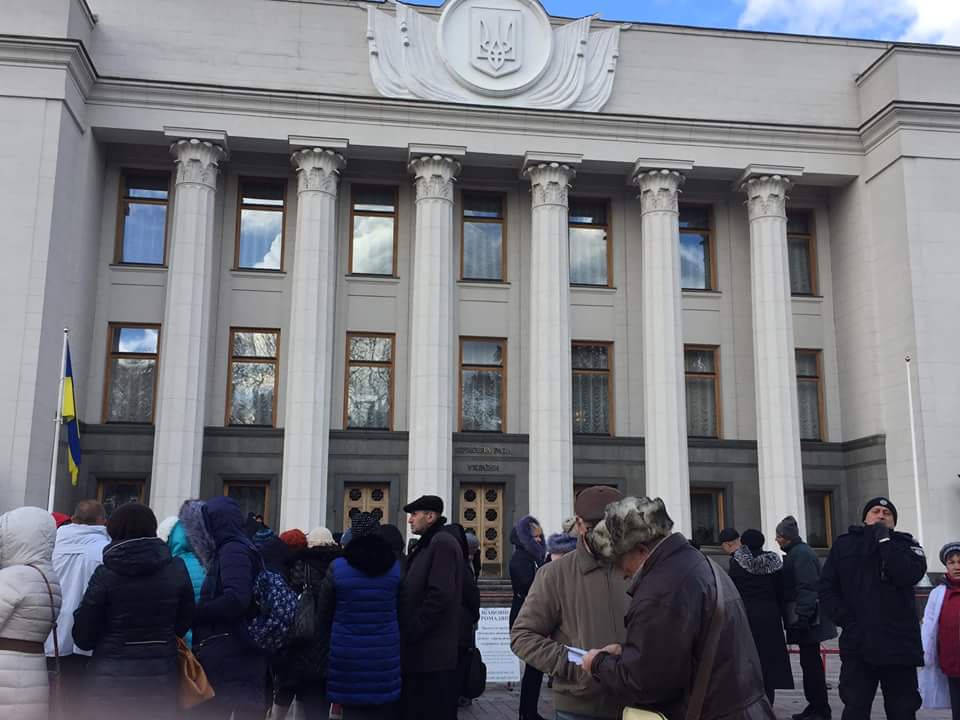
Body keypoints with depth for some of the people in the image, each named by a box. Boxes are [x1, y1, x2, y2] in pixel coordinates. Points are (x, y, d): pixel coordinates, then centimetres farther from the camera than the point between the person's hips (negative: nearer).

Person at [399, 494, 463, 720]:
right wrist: (407, 632, 11)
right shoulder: (427, 544, 18)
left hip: (433, 653, -10)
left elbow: (440, 596, -22)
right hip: (423, 652, 10)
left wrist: (411, 632, -16)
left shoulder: (442, 543, -12)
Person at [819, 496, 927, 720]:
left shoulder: (905, 544, 8)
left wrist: (884, 539, -9)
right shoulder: (844, 544, 10)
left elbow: (910, 574, -14)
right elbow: (826, 588, 5)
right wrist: (845, 619, -7)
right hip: (857, 643, 0)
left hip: (899, 642, 0)